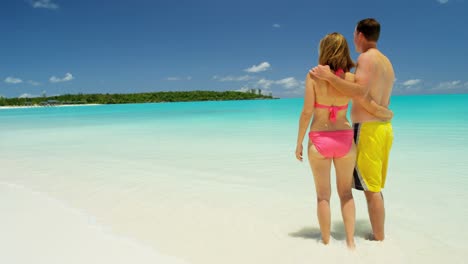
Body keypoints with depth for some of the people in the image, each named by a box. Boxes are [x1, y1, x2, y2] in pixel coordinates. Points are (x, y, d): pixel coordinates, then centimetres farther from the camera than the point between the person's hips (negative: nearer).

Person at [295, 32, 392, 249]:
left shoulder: (314, 75, -8)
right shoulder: (351, 78, -3)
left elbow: (307, 112, -12)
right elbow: (371, 107, -2)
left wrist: (299, 142, -3)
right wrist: (390, 115, 20)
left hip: (319, 140, -2)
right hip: (344, 139, 2)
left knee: (323, 195, 12)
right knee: (345, 192, 18)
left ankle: (326, 242, 19)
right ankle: (350, 241, 17)